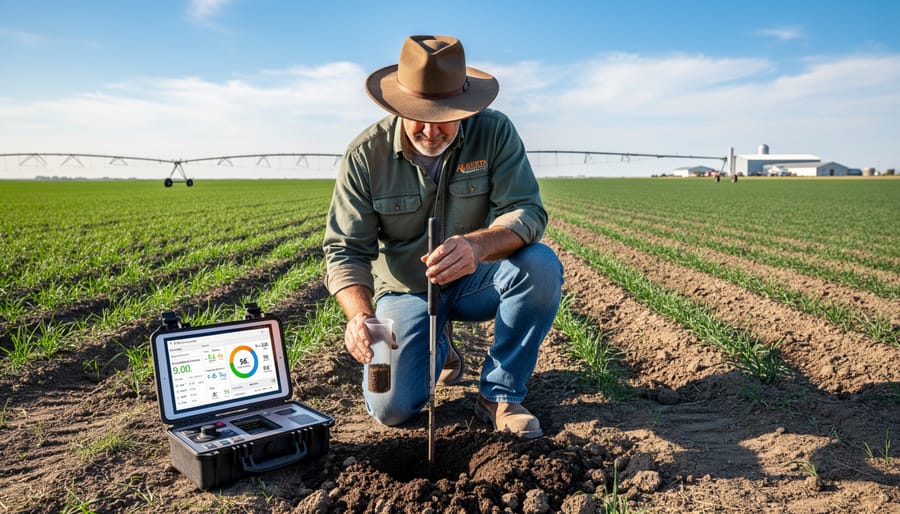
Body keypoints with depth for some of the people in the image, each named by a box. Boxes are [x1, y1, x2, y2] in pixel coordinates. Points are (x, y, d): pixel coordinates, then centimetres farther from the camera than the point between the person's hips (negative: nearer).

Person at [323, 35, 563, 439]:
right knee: (391, 408, -17)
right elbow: (345, 250, -15)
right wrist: (360, 314, -36)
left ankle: (499, 395, -11)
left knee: (541, 265, -31)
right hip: (406, 291, 0)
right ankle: (439, 349, 19)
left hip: (476, 281, 1)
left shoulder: (494, 132, -16)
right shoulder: (366, 154, -16)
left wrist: (478, 245, -48)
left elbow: (527, 212, -24)